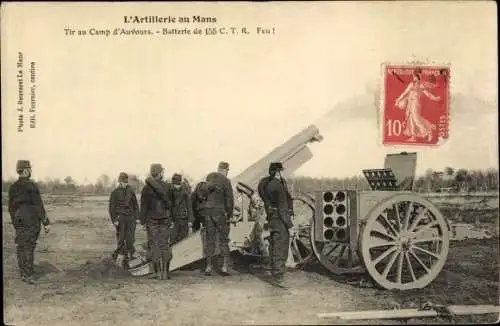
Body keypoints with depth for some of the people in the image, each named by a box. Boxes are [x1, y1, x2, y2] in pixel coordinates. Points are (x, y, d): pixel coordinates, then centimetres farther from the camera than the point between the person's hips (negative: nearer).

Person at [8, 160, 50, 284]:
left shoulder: (13, 187, 7)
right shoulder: (32, 186, -13)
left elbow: (11, 206, 12)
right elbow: (39, 205, -14)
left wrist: (14, 222, 21)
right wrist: (46, 222, -9)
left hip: (19, 220, 6)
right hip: (32, 220, -6)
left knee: (21, 247, 13)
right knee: (29, 248, -4)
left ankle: (23, 273, 21)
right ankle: (28, 275, -2)